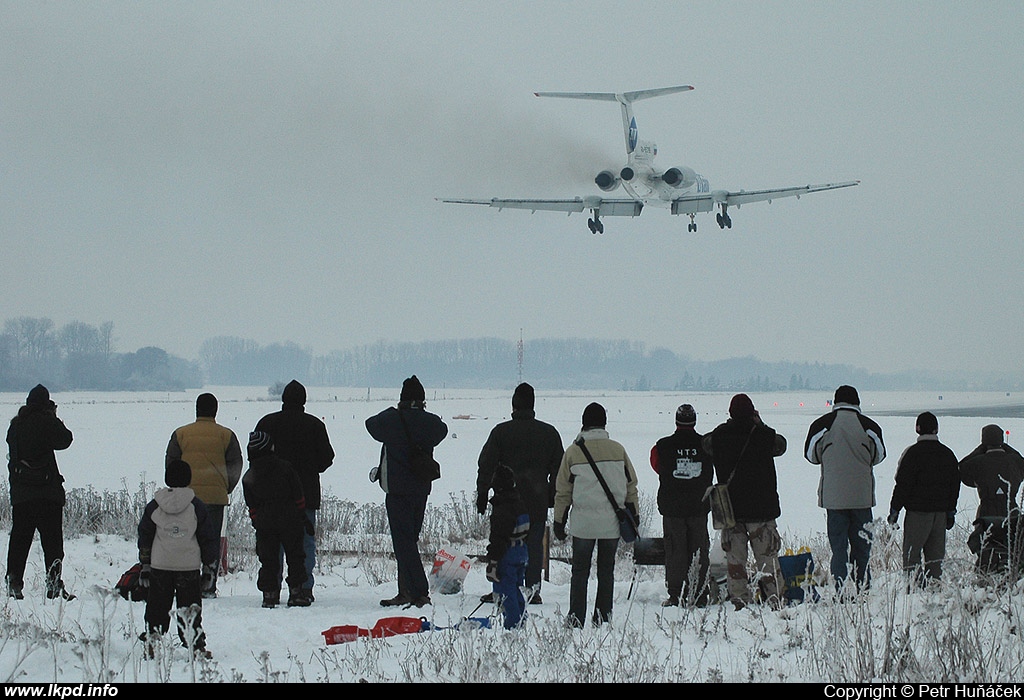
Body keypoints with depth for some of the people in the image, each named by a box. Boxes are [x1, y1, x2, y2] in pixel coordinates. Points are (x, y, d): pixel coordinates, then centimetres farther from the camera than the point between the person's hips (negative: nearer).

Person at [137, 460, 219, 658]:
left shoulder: (154, 506, 4)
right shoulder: (196, 506, -1)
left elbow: (145, 537, 9)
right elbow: (209, 538, 3)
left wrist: (145, 566, 17)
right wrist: (209, 567, 11)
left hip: (159, 566, 1)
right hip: (189, 567, -1)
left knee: (157, 605, 10)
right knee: (190, 607, 2)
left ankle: (151, 640, 3)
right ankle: (196, 646, -1)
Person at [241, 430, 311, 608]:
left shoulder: (248, 478, 1)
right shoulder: (285, 467, -3)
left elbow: (252, 507, 4)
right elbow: (298, 496, 0)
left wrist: (256, 522, 13)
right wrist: (302, 517, 10)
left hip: (264, 524, 1)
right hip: (290, 520, -1)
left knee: (268, 560, 7)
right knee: (295, 556, 8)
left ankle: (269, 594, 2)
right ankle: (296, 592, 5)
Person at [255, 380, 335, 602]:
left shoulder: (267, 423, 2)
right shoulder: (314, 425, 0)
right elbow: (327, 457, 1)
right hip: (306, 492, -1)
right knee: (306, 541, 4)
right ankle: (304, 589, -2)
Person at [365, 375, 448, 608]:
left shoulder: (393, 420, -12)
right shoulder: (432, 422, 0)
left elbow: (372, 424, 7)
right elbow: (442, 431, 23)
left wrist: (393, 410, 18)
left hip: (398, 489, -6)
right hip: (421, 489, 6)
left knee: (403, 542, -7)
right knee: (410, 539, 15)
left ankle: (420, 593, -16)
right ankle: (406, 592, 19)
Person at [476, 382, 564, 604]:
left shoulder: (501, 431, -1)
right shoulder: (549, 433, 7)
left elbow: (486, 465, 0)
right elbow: (558, 468, 12)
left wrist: (482, 494, 7)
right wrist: (553, 497, 18)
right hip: (538, 500, 2)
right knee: (534, 543, 6)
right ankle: (533, 589, 3)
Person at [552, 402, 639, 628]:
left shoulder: (573, 452, -2)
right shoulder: (617, 450, 1)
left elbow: (563, 490, 2)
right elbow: (630, 485, 6)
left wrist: (559, 521, 9)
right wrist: (633, 515, 16)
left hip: (583, 521, -1)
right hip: (612, 522, 1)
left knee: (580, 570, 7)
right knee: (606, 570, 10)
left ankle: (576, 616, 2)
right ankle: (603, 615, 8)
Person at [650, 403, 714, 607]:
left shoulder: (663, 446, -7)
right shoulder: (705, 445, -3)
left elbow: (656, 466, 11)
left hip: (671, 507, -1)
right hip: (699, 506, 1)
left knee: (674, 550, 4)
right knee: (699, 550, 7)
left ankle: (674, 595, 1)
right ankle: (699, 595, 7)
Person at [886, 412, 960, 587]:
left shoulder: (913, 452, -10)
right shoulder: (948, 454, 10)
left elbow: (903, 484, -11)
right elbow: (955, 485, 16)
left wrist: (894, 510, -4)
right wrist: (951, 511, 23)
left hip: (918, 512, -6)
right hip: (941, 512, 6)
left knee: (911, 553, -2)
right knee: (935, 554, 11)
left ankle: (915, 583, -11)